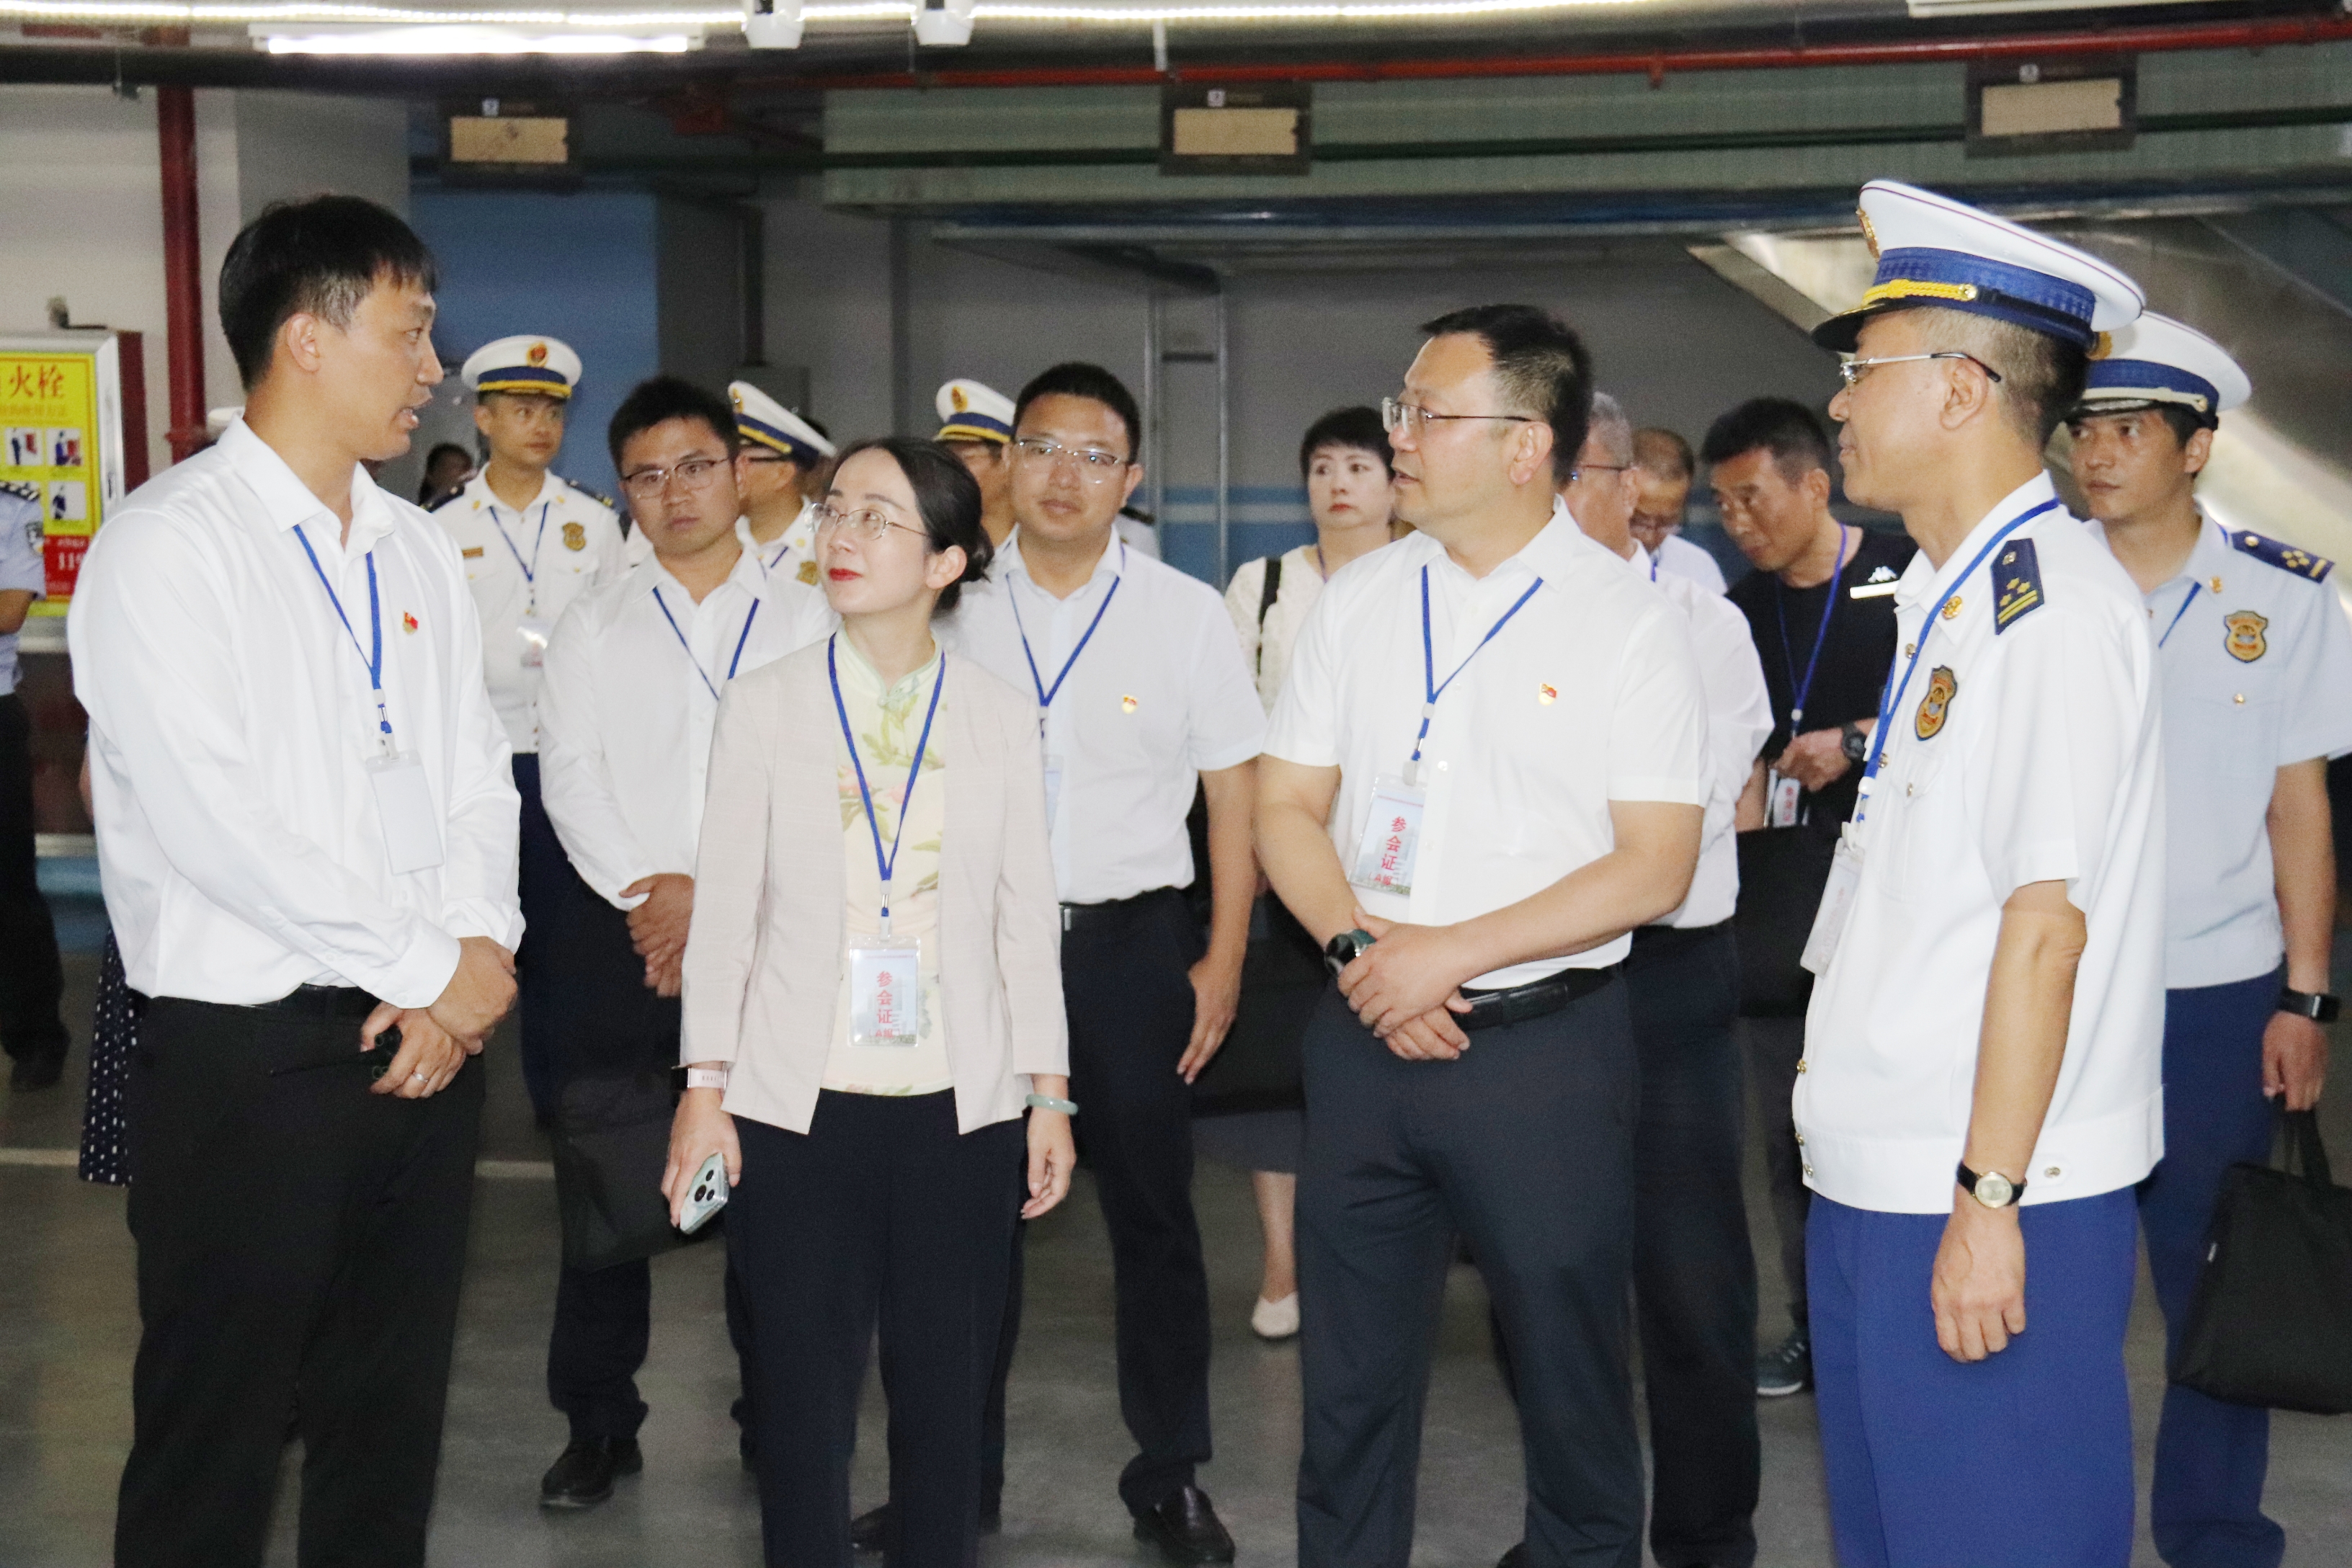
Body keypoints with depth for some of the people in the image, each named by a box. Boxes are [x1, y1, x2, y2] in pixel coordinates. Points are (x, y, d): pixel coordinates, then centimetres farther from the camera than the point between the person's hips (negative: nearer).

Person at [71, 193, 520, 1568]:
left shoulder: (417, 550, 11)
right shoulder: (170, 545, -10)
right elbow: (214, 822, -19)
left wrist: (482, 948, -7)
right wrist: (432, 967, -13)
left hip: (428, 1036, 6)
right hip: (249, 1050, -6)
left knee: (391, 1408, 15)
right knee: (217, 1430, 6)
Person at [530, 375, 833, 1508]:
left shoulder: (804, 620, 6)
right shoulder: (593, 627, 10)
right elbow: (570, 777, 2)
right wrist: (645, 892, -11)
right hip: (618, 934, 1)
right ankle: (598, 1424, 12)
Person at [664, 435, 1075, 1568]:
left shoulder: (999, 717, 4)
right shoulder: (766, 706, 2)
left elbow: (1026, 914, 5)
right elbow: (726, 907, 3)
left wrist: (1050, 1094, 3)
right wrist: (704, 1085, -2)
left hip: (961, 1107, 1)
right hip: (798, 1104, 0)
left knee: (946, 1390, 6)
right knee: (805, 1392, 4)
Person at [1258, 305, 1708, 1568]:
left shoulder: (1629, 623, -6)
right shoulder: (1358, 602, 7)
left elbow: (1652, 868, -11)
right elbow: (1286, 810, 8)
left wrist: (1452, 952, -16)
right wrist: (1362, 946, -10)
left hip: (1547, 1043, -4)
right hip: (1366, 1036, 4)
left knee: (1570, 1377, 8)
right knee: (1350, 1380, 13)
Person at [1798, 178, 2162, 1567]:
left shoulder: (2052, 600, -15)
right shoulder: (1951, 601, 14)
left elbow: (2048, 920, -21)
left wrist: (1987, 1198, -21)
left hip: (1987, 1208, -9)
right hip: (1874, 1189, 9)